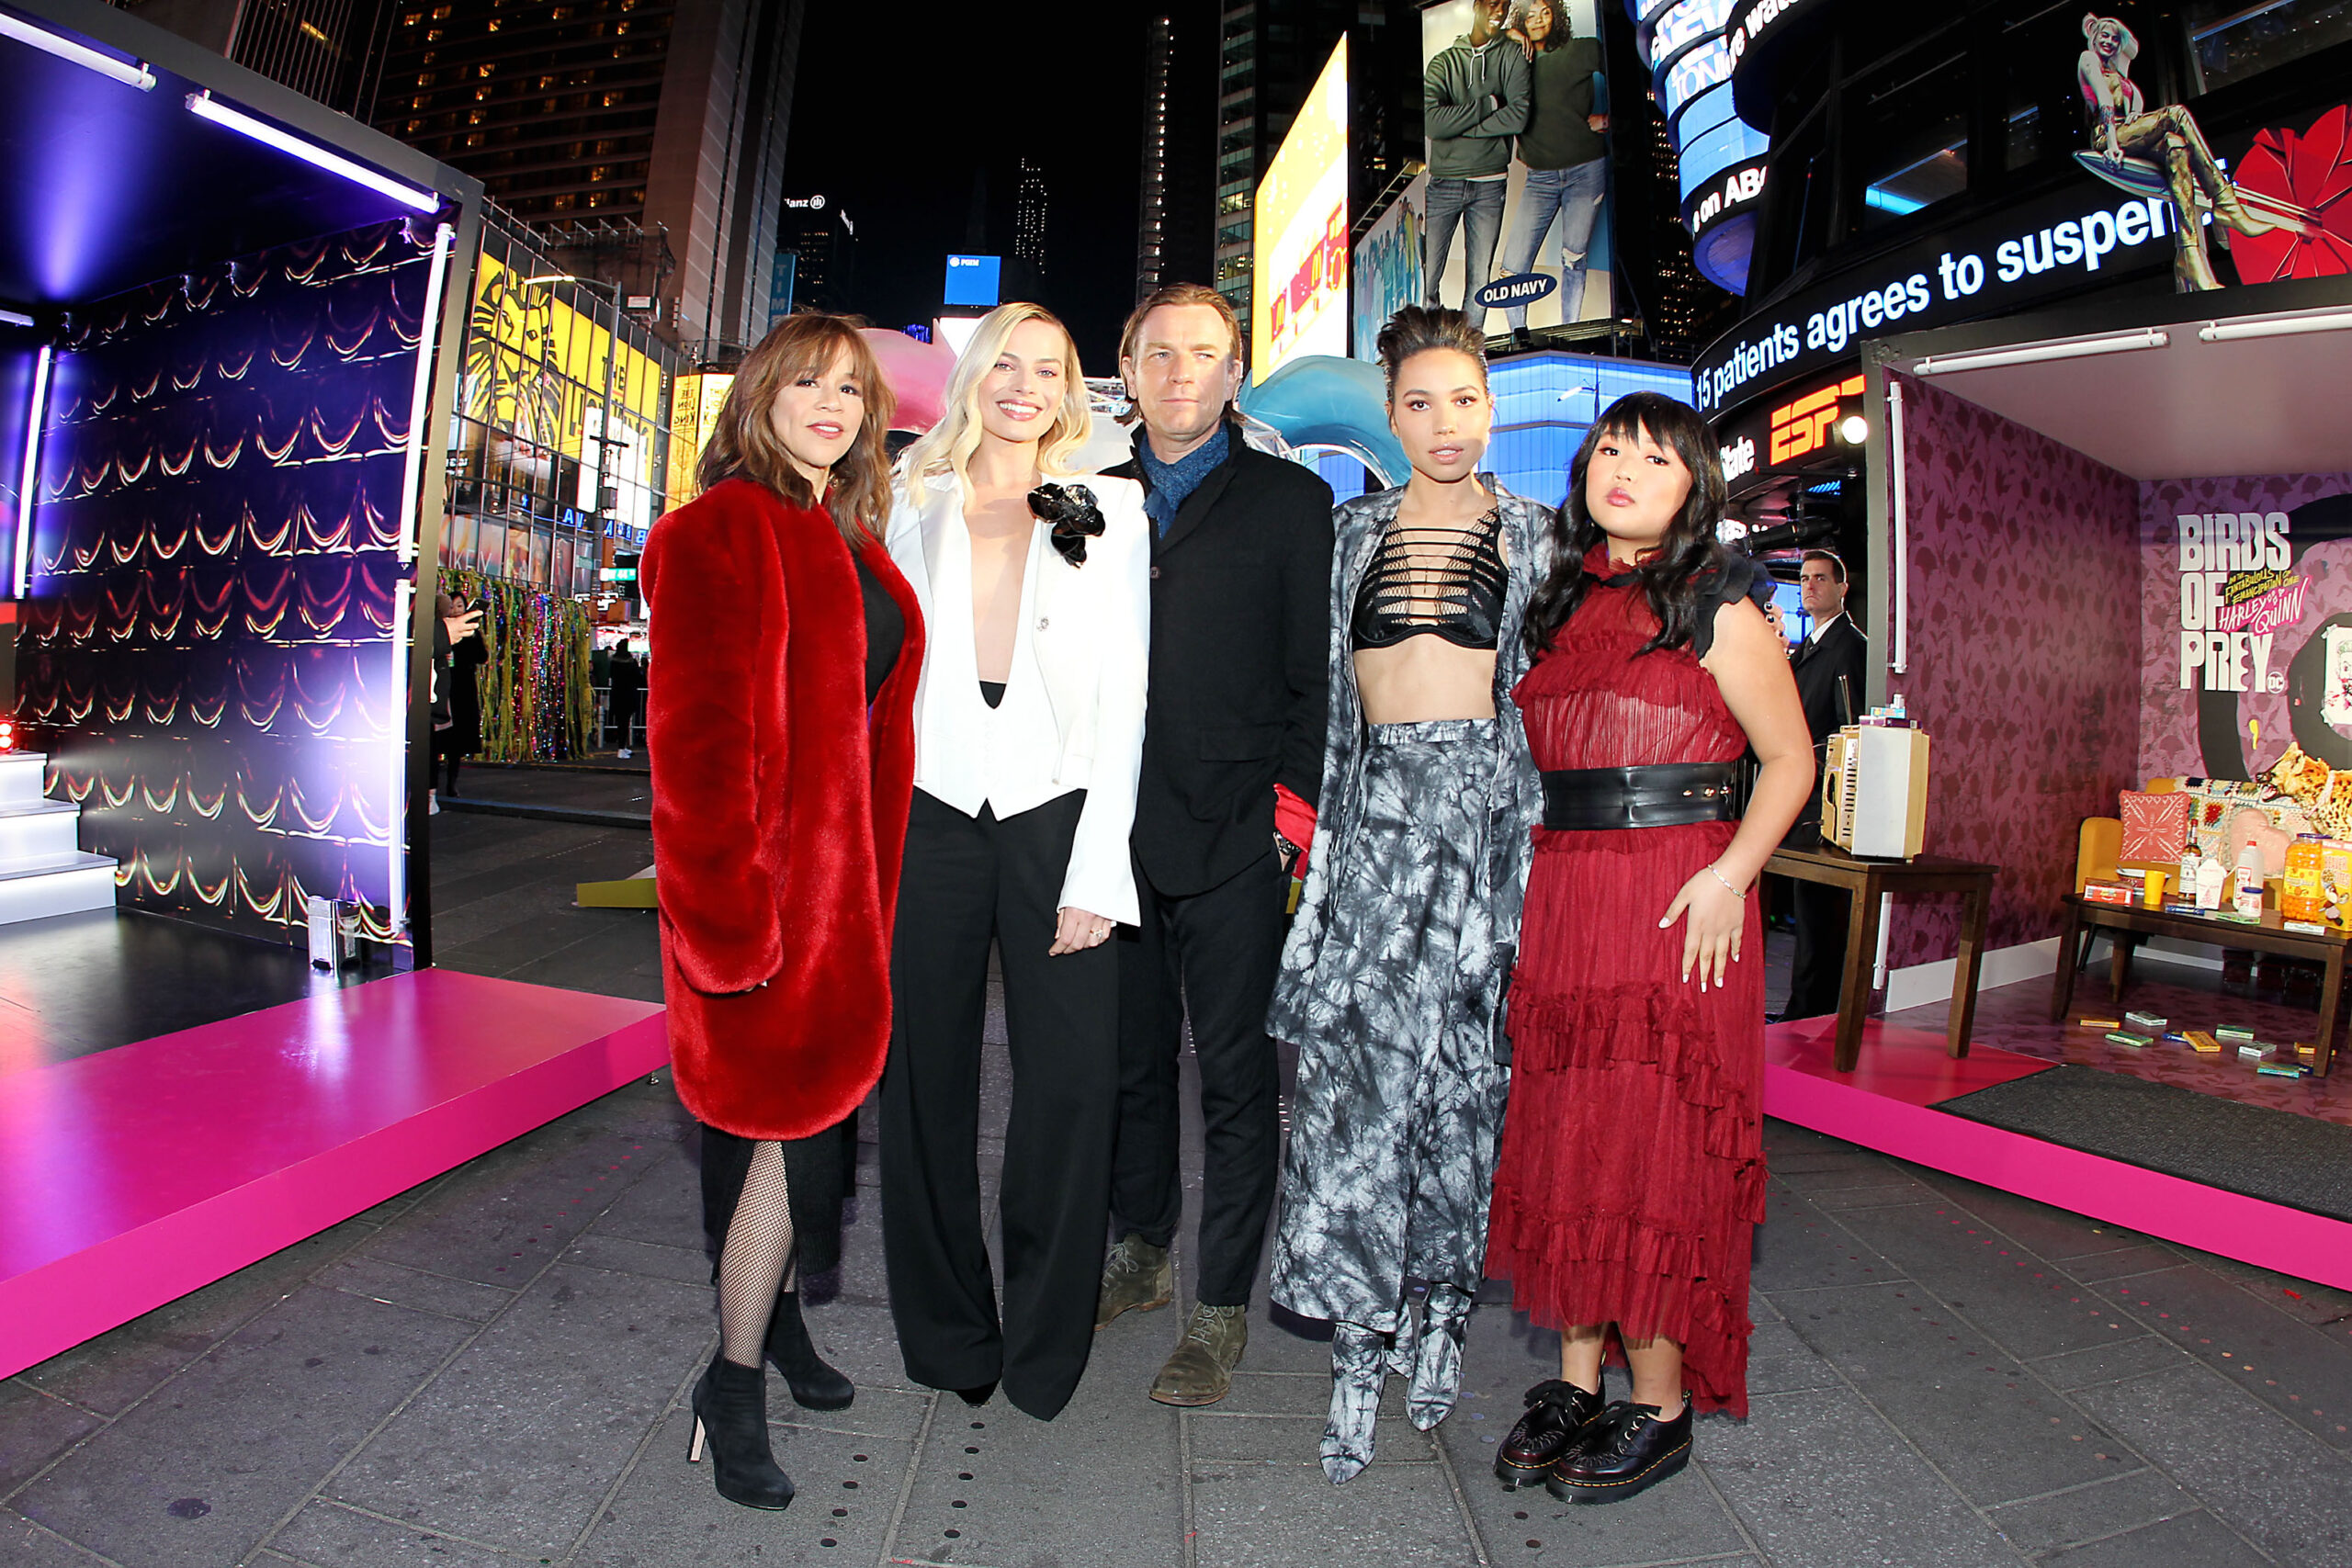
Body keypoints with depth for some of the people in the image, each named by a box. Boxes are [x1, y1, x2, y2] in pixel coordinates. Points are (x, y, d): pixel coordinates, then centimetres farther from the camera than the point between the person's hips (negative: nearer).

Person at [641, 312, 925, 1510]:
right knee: (795, 1119, -1)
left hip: (844, 871, 8)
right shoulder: (722, 531, -11)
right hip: (770, 873, -8)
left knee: (803, 1107, 17)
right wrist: (728, 910, -20)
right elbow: (699, 736, -17)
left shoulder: (853, 543, 15)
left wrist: (874, 877, 13)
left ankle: (773, 1314, 37)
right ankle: (734, 1389, 18)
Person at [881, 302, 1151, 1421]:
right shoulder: (916, 506, 13)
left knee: (1070, 1084, -1)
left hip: (1058, 816, -2)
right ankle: (949, 1336, 28)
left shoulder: (1108, 512, 5)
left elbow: (1122, 695, -1)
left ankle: (1044, 1348, 20)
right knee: (925, 1082, 8)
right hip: (932, 816, 2)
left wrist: (1097, 869, -8)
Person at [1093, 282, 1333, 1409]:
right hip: (1115, 831, 4)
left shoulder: (1290, 500, 5)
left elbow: (1316, 672, 1)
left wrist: (1294, 809, -9)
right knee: (1130, 1059, 15)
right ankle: (1141, 1251, 34)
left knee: (1237, 1074, 3)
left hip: (1234, 839, -3)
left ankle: (1221, 1308, 17)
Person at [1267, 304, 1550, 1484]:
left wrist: (1540, 825, 0)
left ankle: (1445, 1307, 21)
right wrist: (1314, 802, 6)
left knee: (1461, 1054, 1)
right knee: (1354, 1057, -5)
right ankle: (1360, 1350, 4)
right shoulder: (1358, 528, 13)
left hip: (1482, 808, -1)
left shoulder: (1528, 534, 8)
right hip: (1374, 804, 1)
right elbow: (1326, 684, 14)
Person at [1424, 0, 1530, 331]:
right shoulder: (1444, 61, 6)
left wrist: (1458, 126, -8)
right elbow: (1432, 121, -11)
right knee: (1426, 277, -6)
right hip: (1444, 181, -1)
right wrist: (1488, 105, -9)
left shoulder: (1513, 56, 8)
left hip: (1491, 184, 1)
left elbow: (1518, 116, -8)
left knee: (1479, 281, 1)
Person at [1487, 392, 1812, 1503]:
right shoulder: (1559, 606, 14)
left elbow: (1790, 760, 0)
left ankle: (1661, 1405, 18)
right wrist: (1536, 886, 8)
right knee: (1563, 1132, 8)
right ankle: (1576, 1380, 24)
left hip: (1676, 905, -5)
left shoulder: (1716, 608, -1)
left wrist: (1729, 876, -14)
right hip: (1560, 899, 5)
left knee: (1657, 1143, 1)